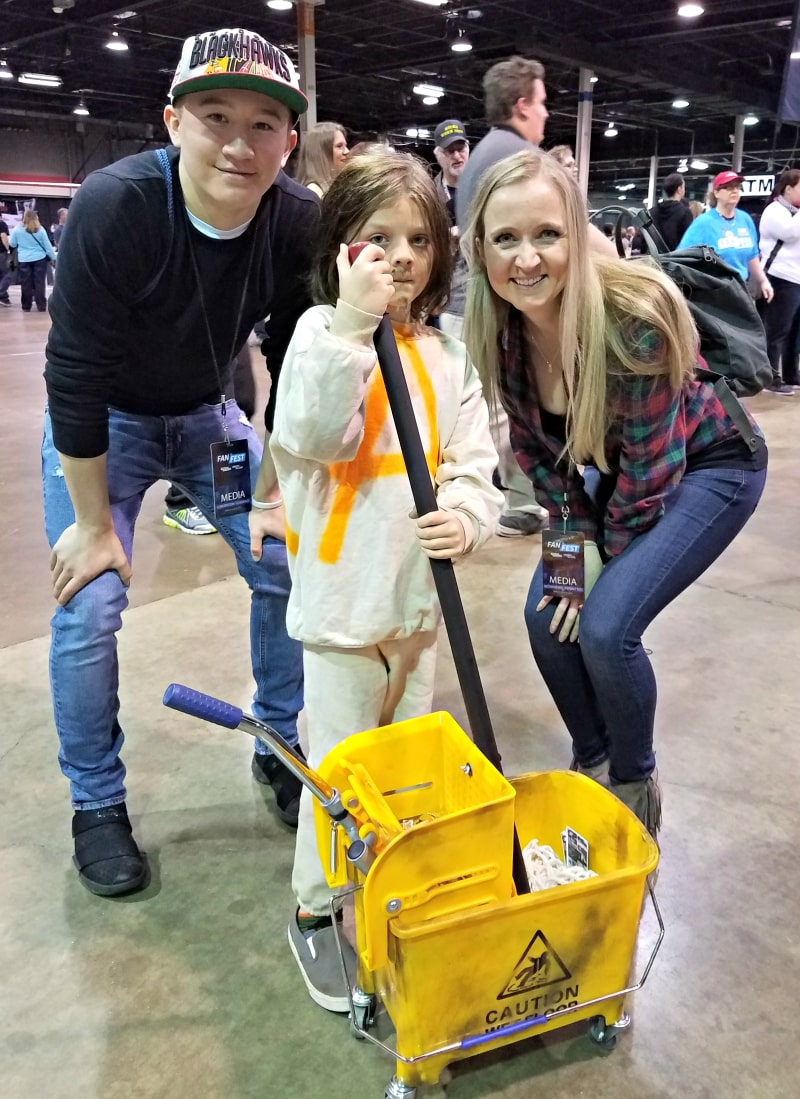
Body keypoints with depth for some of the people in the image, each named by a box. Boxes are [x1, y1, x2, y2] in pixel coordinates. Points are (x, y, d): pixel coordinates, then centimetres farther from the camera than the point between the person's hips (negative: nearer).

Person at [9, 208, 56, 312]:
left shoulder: (17, 229, -3)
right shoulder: (40, 229, -3)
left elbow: (12, 244, 8)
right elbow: (47, 245, 1)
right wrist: (53, 257, 12)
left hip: (24, 260, 0)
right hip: (39, 259, 0)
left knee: (26, 284, 7)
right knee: (39, 283, 3)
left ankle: (26, 307, 11)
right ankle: (42, 307, 3)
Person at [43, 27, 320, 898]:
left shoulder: (300, 224, -19)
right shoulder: (114, 206, -30)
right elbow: (76, 379, -25)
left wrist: (272, 496, -6)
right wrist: (93, 522, -19)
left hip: (207, 413, 4)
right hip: (100, 423, -3)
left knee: (287, 565, -1)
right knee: (89, 606, -9)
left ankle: (281, 747, 21)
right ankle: (96, 805, 12)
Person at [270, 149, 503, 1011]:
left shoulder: (445, 353, 6)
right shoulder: (322, 332, -8)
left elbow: (474, 465, 3)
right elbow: (313, 436, -24)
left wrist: (466, 517, -19)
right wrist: (353, 324, -29)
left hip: (421, 600, 5)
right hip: (344, 602, -5)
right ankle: (315, 913, 28)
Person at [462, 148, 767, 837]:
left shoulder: (634, 318, -34)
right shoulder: (495, 329, -17)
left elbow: (650, 464, -24)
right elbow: (537, 449, -5)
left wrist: (605, 561, -13)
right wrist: (575, 541, -10)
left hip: (708, 466, -6)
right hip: (614, 468, 6)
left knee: (606, 626, -19)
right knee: (548, 616, -4)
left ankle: (636, 786, 10)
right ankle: (591, 762, 23)